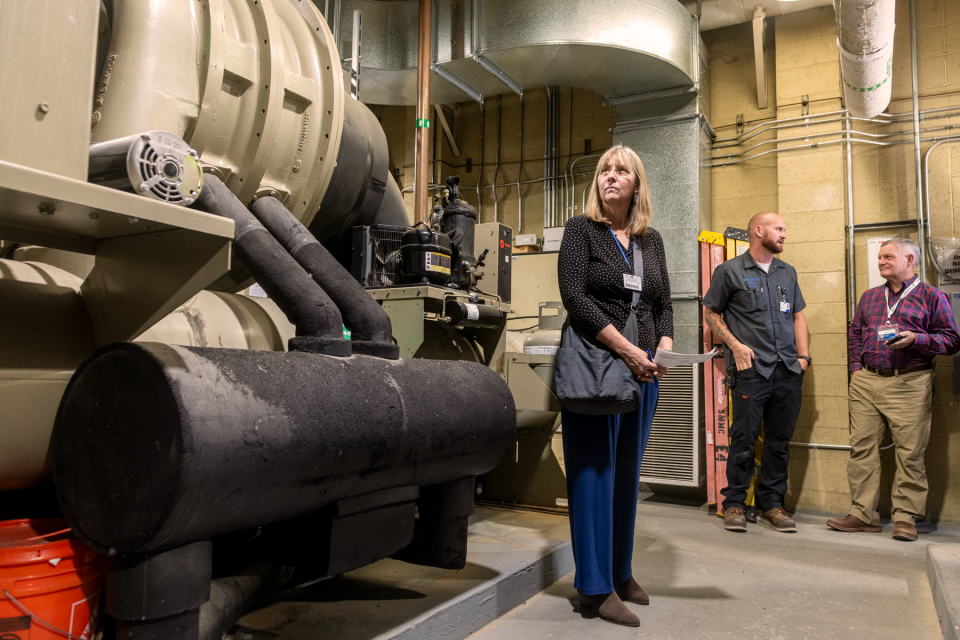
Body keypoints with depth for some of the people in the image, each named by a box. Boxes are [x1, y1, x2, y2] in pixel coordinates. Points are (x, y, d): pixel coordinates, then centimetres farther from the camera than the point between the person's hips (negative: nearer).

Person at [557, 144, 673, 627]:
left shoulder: (651, 240, 15)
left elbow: (663, 304, 17)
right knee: (594, 472, -2)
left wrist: (664, 349, -3)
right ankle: (595, 587, 9)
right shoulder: (581, 230, 0)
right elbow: (574, 298, -11)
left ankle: (620, 572, 27)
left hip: (642, 372, 6)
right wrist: (627, 350, -15)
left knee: (628, 473, 12)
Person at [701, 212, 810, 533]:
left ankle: (772, 502, 20)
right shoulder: (730, 271, 2)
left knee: (780, 440, 9)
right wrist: (735, 345, -6)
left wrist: (803, 355, 8)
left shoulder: (788, 272, 18)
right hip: (750, 369, -5)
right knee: (744, 438, -3)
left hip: (788, 370, 5)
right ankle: (734, 503, 10)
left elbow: (798, 316, 20)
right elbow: (710, 312, 5)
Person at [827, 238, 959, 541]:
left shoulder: (932, 296, 5)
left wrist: (916, 339, -15)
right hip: (866, 382, 4)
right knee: (862, 448, 2)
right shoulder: (869, 296, 19)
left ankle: (905, 517, 8)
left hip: (909, 384, -4)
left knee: (910, 453, -2)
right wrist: (856, 367, 11)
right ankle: (862, 514, 9)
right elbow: (854, 332, 23)